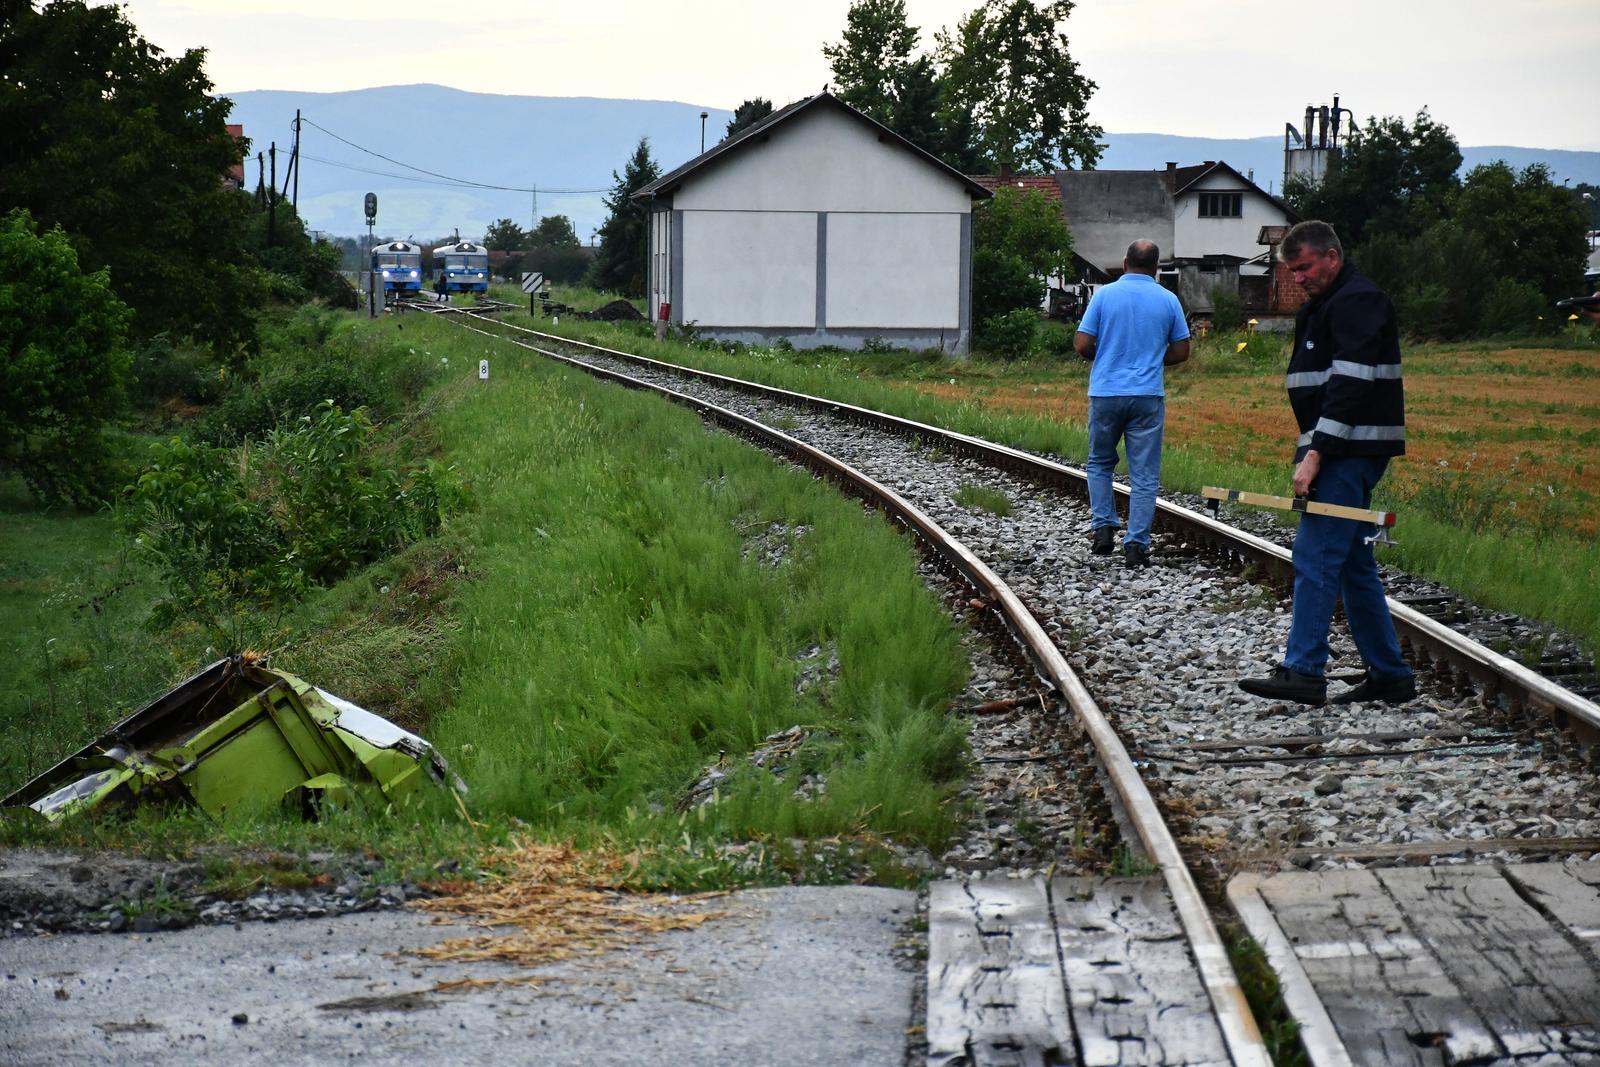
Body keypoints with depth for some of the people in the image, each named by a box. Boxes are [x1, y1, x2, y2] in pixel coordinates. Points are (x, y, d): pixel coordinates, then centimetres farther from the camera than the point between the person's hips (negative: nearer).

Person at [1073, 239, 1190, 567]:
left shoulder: (1105, 294, -2)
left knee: (1100, 463, 18)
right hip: (1148, 395, 0)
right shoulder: (1167, 300, 2)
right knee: (1144, 474, 3)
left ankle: (1103, 527, 6)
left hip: (1106, 393, 0)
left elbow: (1082, 344, -5)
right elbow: (1181, 352, 6)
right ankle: (1136, 544, -2)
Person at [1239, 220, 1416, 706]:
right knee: (1353, 562, 11)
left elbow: (1349, 385, -22)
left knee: (1315, 556, -11)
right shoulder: (1321, 306, 21)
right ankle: (1389, 675, 15)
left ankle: (1303, 673, -10)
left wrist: (1316, 452, -26)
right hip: (1338, 452, 11)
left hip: (1350, 451, -11)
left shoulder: (1357, 302, -12)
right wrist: (1312, 451, 14)